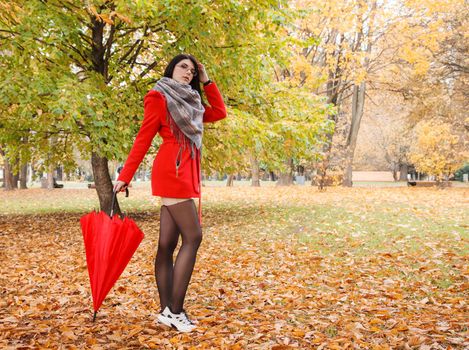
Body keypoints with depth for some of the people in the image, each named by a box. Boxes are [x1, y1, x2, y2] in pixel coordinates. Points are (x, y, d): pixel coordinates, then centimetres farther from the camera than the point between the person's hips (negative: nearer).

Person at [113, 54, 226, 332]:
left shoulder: (191, 102, 23)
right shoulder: (158, 97, 0)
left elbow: (220, 112, 24)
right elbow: (143, 139, -4)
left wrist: (206, 81, 22)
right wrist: (125, 176, -6)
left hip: (186, 174, 8)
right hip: (172, 171, -8)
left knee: (168, 243, 6)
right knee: (193, 237, -12)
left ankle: (166, 310, 8)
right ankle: (175, 311, -8)